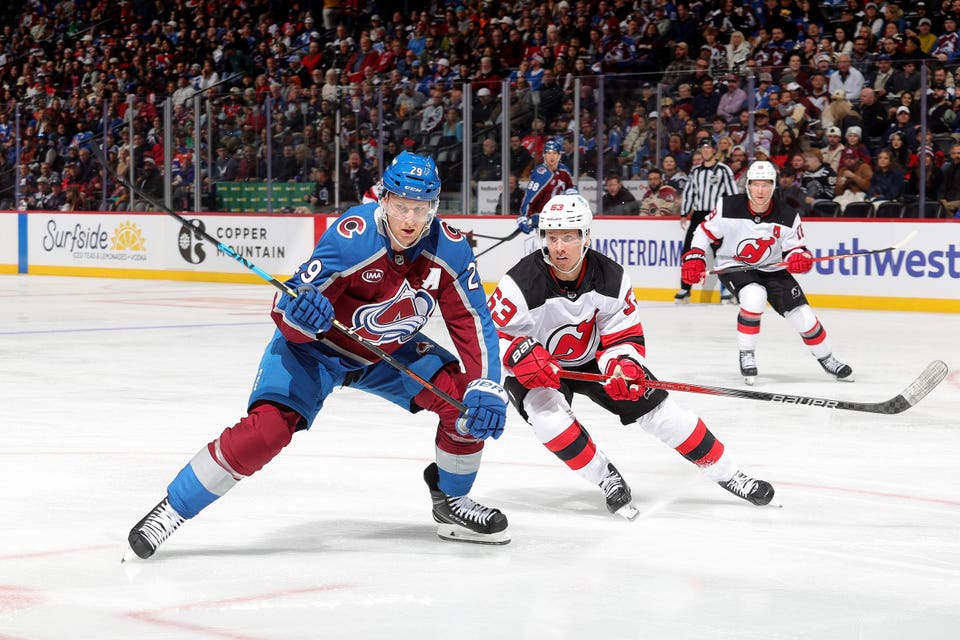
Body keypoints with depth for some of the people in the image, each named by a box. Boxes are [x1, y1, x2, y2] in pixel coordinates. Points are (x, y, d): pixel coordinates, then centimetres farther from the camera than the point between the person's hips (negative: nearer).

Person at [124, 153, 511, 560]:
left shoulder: (449, 250, -19)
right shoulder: (351, 237, -33)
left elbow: (474, 324, -13)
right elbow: (286, 312, -31)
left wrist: (486, 388, -26)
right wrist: (300, 309, -55)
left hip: (390, 350, 5)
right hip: (316, 345, -5)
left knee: (465, 400, -11)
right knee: (267, 428, -25)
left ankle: (451, 501, 15)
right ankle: (172, 510, -11)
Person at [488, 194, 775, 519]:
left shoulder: (611, 278, -17)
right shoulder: (522, 283, -29)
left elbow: (624, 336, -9)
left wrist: (623, 365, -30)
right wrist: (521, 354, -42)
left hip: (591, 359, 3)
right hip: (536, 370, -3)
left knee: (658, 409, -5)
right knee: (549, 416, -33)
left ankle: (728, 474, 10)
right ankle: (607, 480, -11)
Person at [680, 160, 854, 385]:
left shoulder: (787, 214, -14)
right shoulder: (729, 207, -18)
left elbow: (794, 248, -5)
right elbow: (705, 232, -5)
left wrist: (800, 259, -28)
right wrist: (694, 258, -16)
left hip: (772, 268, 2)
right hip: (733, 266, -2)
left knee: (802, 314, -7)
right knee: (754, 297, -34)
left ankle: (826, 358, 19)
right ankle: (746, 354, -13)